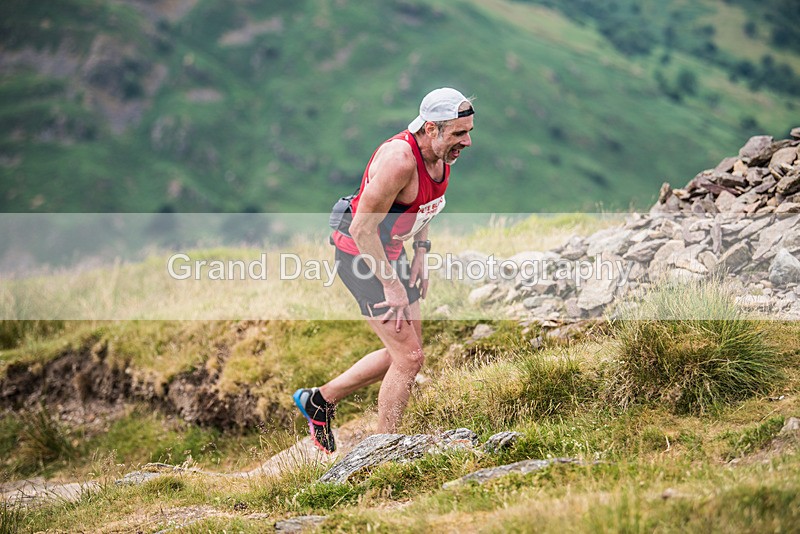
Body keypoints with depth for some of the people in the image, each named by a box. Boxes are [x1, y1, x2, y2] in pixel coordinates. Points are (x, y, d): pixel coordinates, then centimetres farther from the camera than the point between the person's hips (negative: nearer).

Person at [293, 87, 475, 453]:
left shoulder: (443, 154, -4)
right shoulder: (400, 159, -31)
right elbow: (363, 229, -28)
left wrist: (420, 253, 8)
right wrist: (392, 287, -23)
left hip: (392, 254, 9)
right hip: (360, 257, -9)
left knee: (404, 353, 16)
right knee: (409, 357, -9)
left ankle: (320, 399, 30)